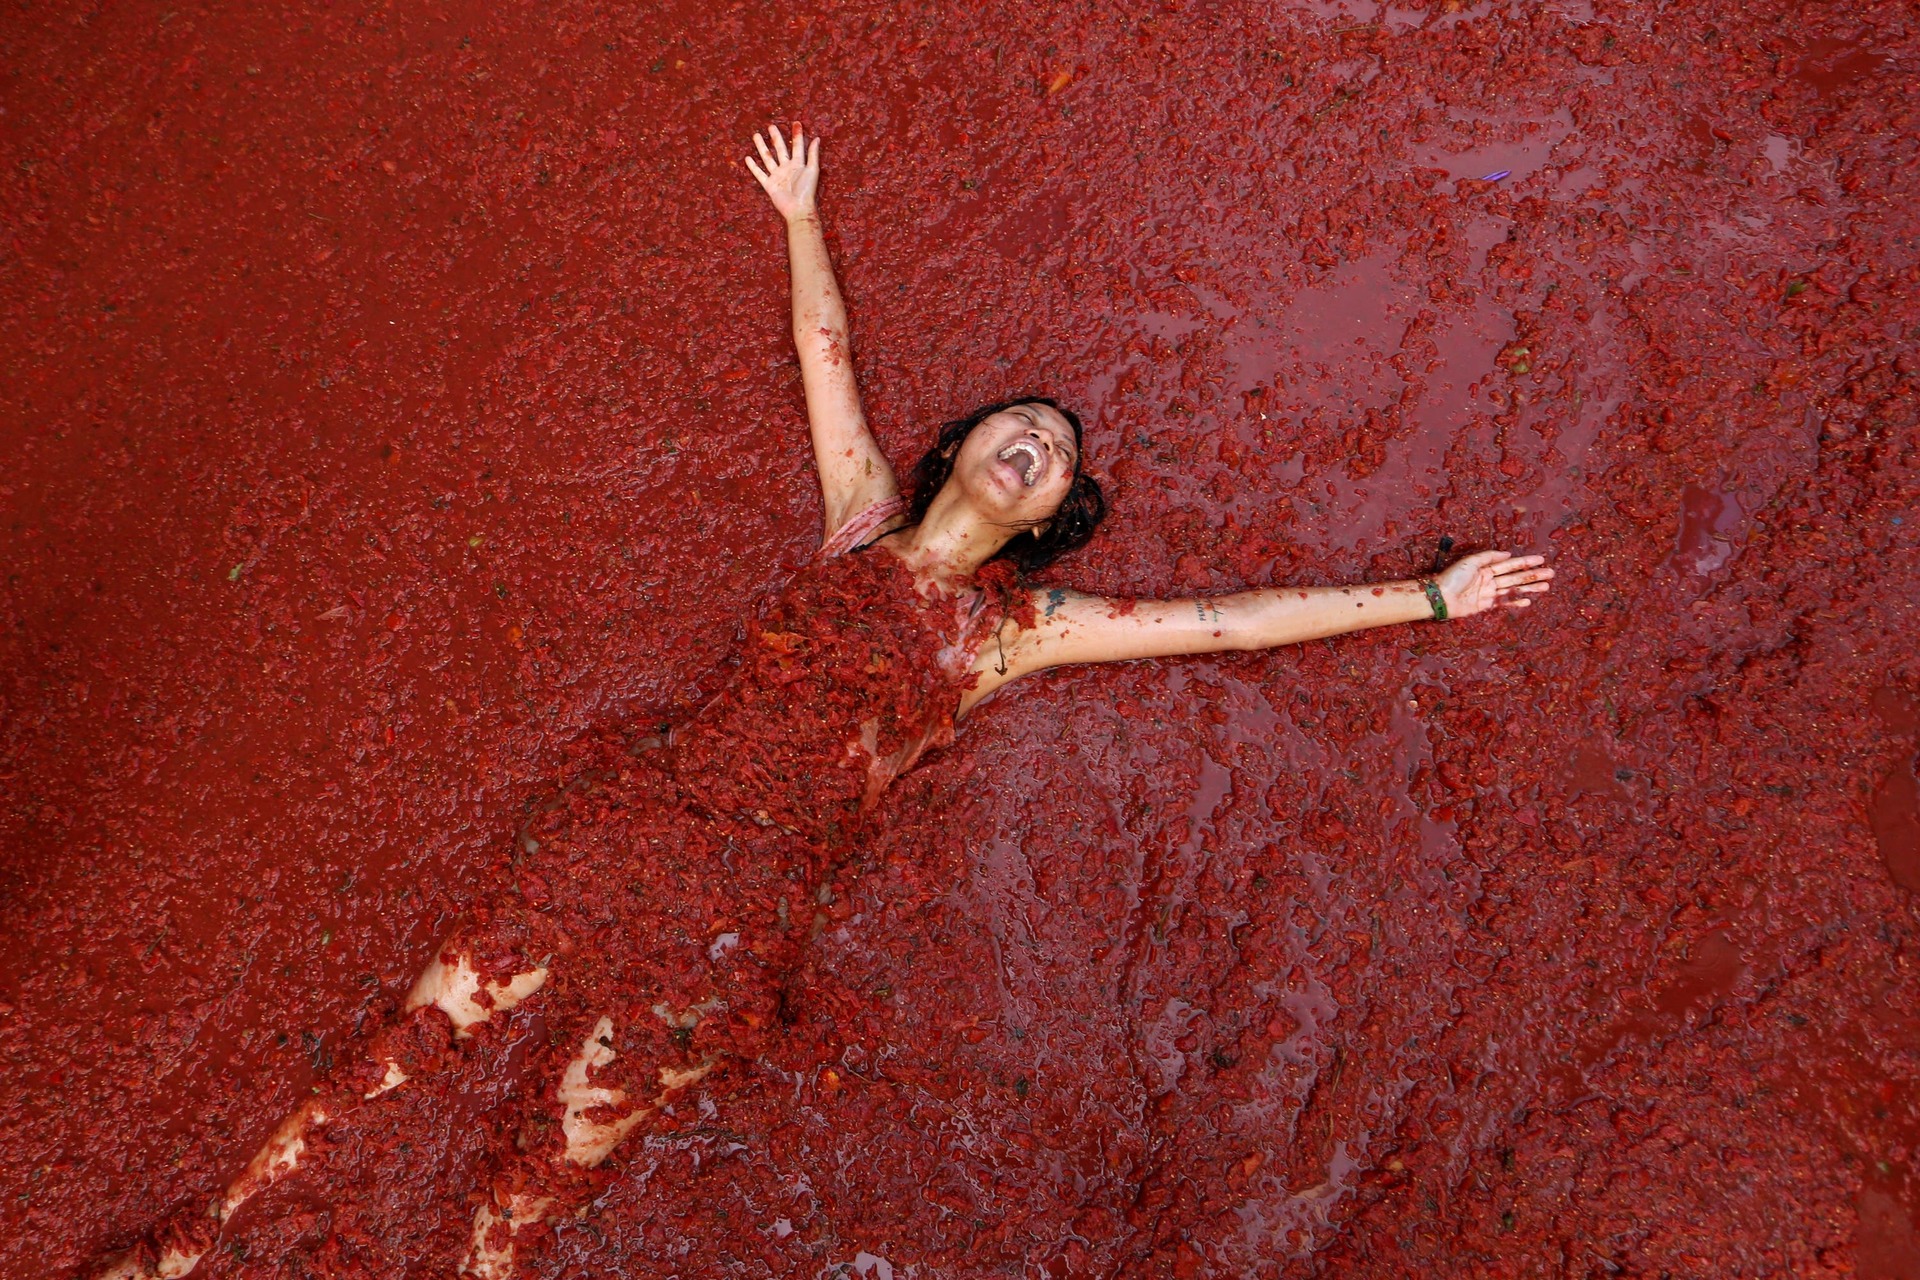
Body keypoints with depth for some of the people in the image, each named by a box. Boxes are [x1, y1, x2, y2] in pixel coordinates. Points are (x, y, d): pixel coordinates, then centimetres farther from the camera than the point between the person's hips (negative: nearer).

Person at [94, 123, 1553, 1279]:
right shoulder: (865, 515, 10)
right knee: (403, 1050, 5)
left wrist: (1425, 595, 3)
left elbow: (1228, 615, 2)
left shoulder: (1018, 625, 4)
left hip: (746, 906, -2)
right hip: (633, 822, 3)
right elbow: (826, 347, 21)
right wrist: (802, 217, 30)